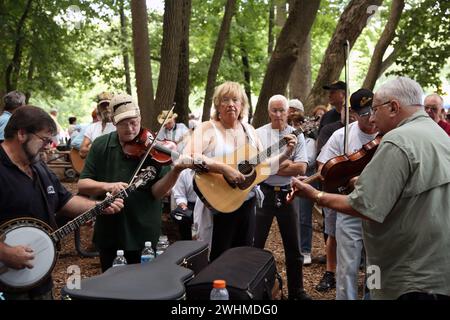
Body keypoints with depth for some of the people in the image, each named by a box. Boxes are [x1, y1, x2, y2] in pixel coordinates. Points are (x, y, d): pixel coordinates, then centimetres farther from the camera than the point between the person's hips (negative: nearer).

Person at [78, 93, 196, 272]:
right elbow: (82, 185, -3)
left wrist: (175, 172, -32)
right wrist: (106, 186, -22)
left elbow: (157, 192, -15)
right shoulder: (101, 146, -1)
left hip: (143, 235, -2)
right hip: (108, 234, 3)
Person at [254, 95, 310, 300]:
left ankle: (296, 290, 25)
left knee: (292, 246, 11)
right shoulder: (258, 134, 1)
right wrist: (285, 164, -13)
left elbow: (301, 168, -9)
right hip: (264, 192, -1)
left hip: (287, 193, 1)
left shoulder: (297, 135, 2)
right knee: (256, 244, 4)